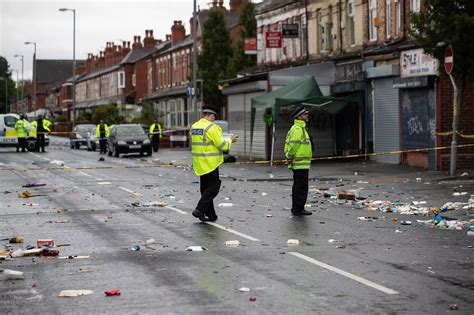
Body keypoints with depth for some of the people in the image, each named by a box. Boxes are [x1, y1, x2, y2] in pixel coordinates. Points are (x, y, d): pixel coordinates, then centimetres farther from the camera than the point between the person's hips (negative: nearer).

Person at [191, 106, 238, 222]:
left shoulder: (194, 127, 9)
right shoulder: (212, 127, -15)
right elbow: (222, 146, -14)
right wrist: (230, 140, 5)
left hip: (199, 163, 8)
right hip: (210, 163, -8)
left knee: (205, 187, 14)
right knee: (213, 187, -1)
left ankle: (210, 214, 17)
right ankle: (200, 210, -11)